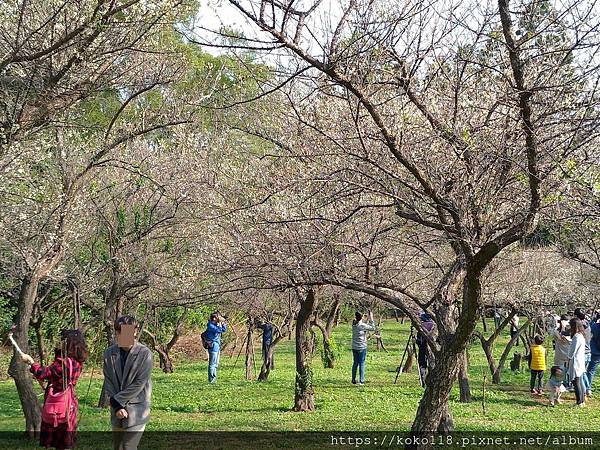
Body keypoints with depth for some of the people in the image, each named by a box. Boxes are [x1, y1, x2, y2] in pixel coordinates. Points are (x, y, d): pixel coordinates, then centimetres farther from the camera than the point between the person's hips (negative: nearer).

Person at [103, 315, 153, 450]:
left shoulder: (144, 354, -13)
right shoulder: (110, 353, 0)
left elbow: (139, 384, -14)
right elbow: (108, 383, 1)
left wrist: (116, 400, -12)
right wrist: (116, 406, -9)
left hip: (136, 411, -5)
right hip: (117, 412, 5)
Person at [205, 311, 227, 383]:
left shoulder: (216, 324, 13)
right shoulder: (210, 325, -14)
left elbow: (224, 330, 18)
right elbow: (219, 330, -24)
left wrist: (223, 323, 5)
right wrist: (220, 322, -15)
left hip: (217, 346, 10)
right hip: (213, 346, -10)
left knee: (216, 364, 14)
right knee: (212, 364, -7)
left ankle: (214, 378, 20)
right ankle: (211, 379, -5)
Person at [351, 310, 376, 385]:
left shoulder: (354, 324, 3)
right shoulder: (362, 326, -16)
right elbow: (373, 328, -5)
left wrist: (367, 318, 16)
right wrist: (371, 319, -1)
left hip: (354, 348, 6)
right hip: (362, 348, -6)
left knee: (355, 363, 13)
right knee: (361, 364, -1)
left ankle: (353, 380, 15)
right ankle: (361, 381, -2)